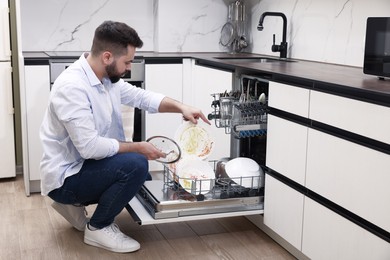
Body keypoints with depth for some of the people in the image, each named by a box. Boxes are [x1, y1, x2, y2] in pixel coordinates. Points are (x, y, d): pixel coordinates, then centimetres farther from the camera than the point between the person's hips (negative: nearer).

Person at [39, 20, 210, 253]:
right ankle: (98, 228, -6)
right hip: (66, 177, -9)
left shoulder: (107, 78, 0)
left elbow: (141, 96, 13)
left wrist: (181, 107, -1)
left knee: (143, 179, 20)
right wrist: (138, 148, -20)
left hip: (87, 165, 10)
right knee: (135, 165, -26)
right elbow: (90, 146, -31)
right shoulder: (72, 86, -28)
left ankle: (74, 203, 19)